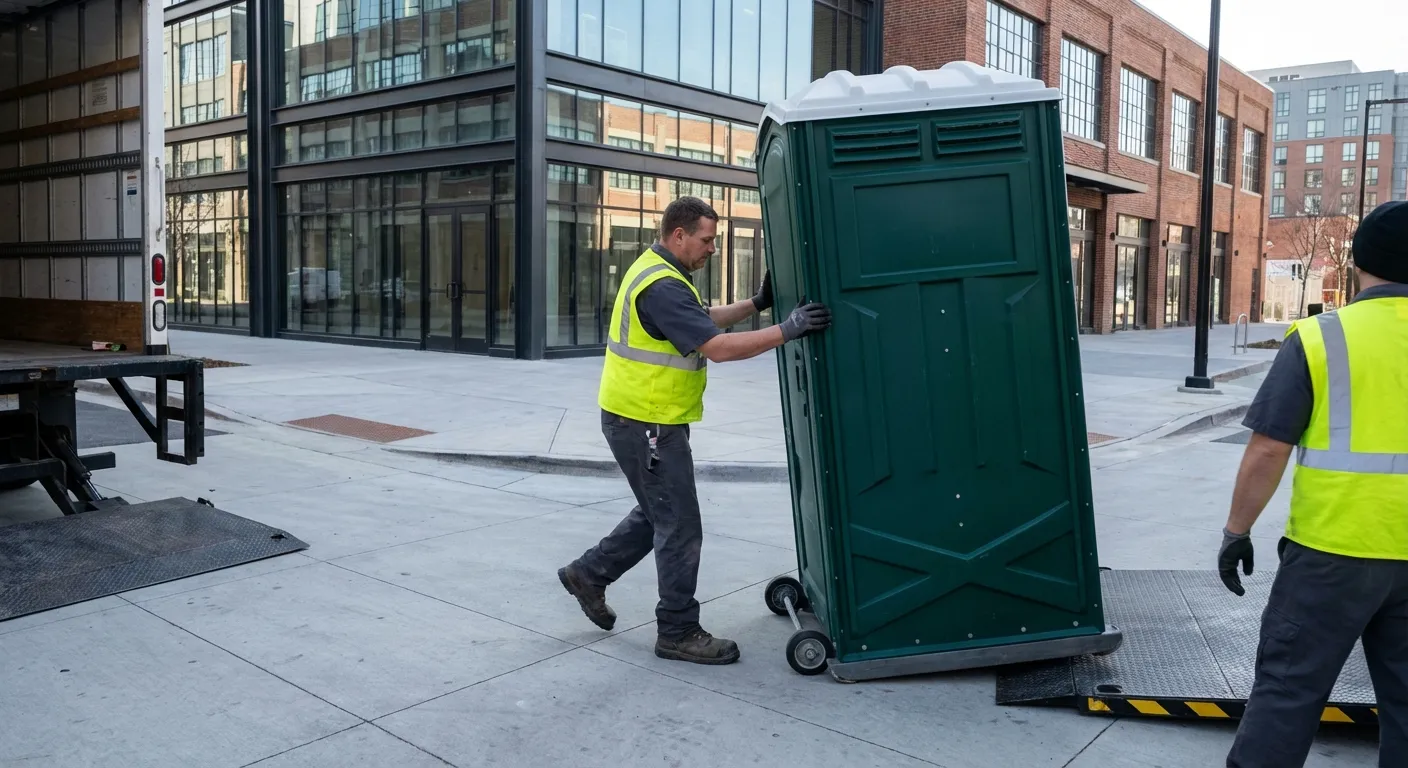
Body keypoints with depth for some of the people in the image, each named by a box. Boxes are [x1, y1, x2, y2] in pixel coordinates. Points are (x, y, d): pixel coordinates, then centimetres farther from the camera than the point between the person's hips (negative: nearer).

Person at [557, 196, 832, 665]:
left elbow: (703, 320, 19)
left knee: (658, 515, 22)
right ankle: (678, 632, 11)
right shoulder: (662, 286, -22)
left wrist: (757, 304, 9)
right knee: (680, 528, 0)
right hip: (646, 424, -10)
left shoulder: (657, 272, 11)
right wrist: (788, 331, -27)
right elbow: (718, 348, -29)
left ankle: (589, 573, 32)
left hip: (644, 419, 11)